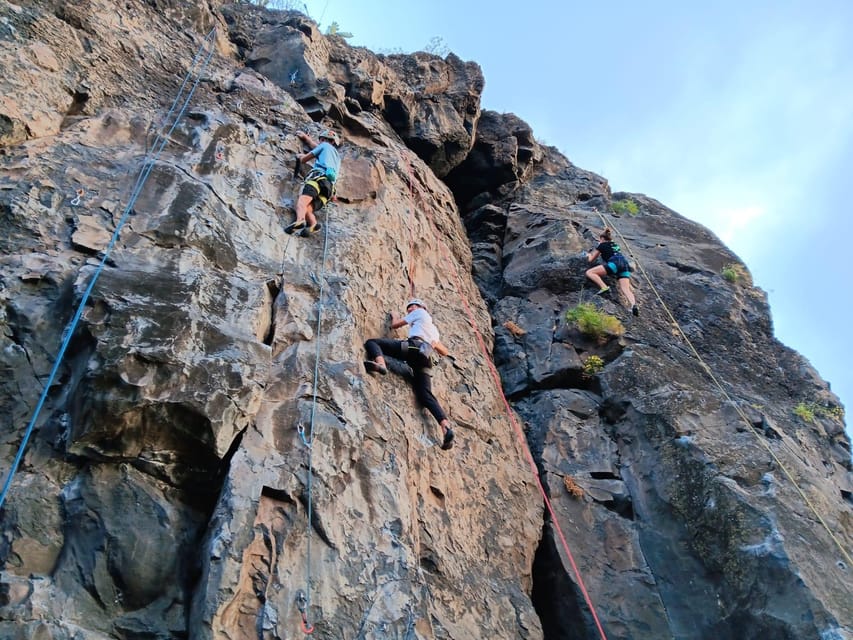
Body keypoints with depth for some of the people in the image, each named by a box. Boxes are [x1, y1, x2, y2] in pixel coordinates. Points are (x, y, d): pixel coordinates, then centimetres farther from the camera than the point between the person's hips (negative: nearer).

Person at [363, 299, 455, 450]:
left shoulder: (419, 313, 22)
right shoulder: (433, 328, 41)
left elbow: (395, 325, 23)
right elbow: (445, 352, 41)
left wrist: (394, 316, 43)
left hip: (413, 347, -6)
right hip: (426, 358, 7)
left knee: (372, 342, -3)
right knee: (425, 395, -8)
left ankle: (380, 364, -38)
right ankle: (446, 427, -28)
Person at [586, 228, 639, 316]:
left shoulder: (602, 245, 18)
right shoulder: (615, 245, 34)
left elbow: (590, 260, 23)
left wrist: (588, 254, 44)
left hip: (615, 263, -6)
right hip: (625, 264, 6)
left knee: (589, 272, -3)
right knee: (626, 289, -10)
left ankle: (604, 287, -23)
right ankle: (634, 304, -39)